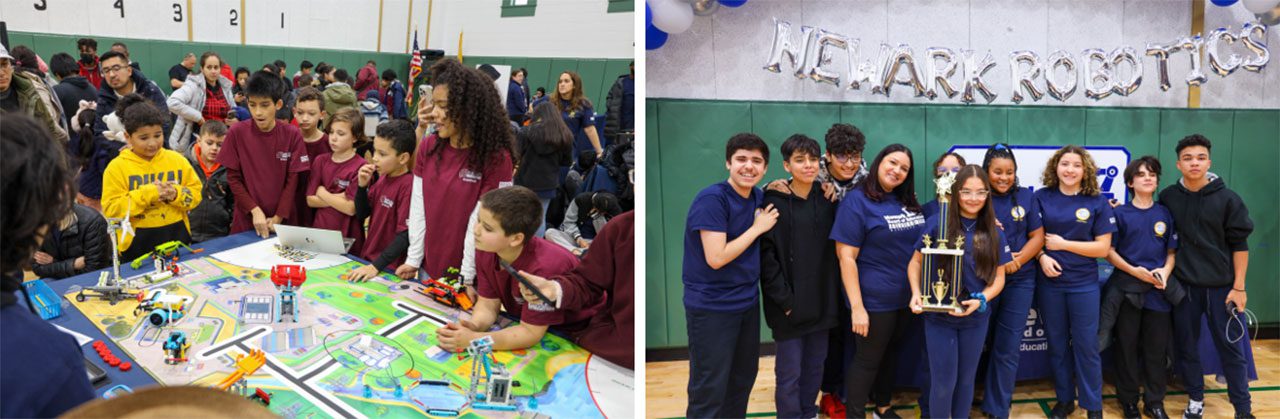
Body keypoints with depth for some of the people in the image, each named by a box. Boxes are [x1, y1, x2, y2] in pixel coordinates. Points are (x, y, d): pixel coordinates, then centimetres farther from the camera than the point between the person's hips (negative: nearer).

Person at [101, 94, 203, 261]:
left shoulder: (177, 159, 2)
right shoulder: (117, 167, -6)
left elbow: (196, 193, 3)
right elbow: (111, 209, -12)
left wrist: (176, 194, -17)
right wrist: (147, 194, -20)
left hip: (177, 237, 3)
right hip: (137, 244, -2)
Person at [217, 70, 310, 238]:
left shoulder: (292, 135, -5)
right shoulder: (236, 133, -5)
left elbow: (293, 180, -4)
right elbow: (233, 178, -2)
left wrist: (278, 218, -10)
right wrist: (255, 210, -12)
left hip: (283, 221, 0)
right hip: (246, 220, 0)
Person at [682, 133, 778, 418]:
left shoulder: (759, 197, 5)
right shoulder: (712, 199, -19)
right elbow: (716, 258, -24)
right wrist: (757, 228, -15)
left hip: (748, 303, 8)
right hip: (711, 307, -8)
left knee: (743, 379, 20)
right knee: (709, 389, 1)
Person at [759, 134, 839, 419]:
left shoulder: (827, 201, 6)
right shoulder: (774, 203, -8)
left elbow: (835, 250, 11)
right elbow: (766, 256, -12)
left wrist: (832, 294, 1)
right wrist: (784, 299, -16)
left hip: (821, 303, 5)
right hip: (789, 306, -4)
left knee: (814, 368, 15)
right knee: (789, 374, 2)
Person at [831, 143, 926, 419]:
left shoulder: (908, 202, 6)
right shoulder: (857, 200, -14)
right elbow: (846, 257, -18)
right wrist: (857, 306, -21)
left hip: (907, 296, 7)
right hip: (875, 300, -7)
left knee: (891, 354, 21)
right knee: (868, 360, 4)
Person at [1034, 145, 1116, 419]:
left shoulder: (1097, 202, -3)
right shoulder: (1041, 198, 0)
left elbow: (1103, 247, -5)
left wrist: (1063, 244, -12)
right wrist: (1042, 257, -16)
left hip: (1084, 285, -1)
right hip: (1050, 283, 1)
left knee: (1086, 346, 4)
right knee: (1057, 345, 12)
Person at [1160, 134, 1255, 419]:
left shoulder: (1227, 199, -5)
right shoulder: (1168, 197, 0)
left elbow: (1239, 245, -4)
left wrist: (1238, 287, -6)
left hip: (1220, 286, -2)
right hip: (1182, 286, 2)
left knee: (1230, 348, 4)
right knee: (1187, 346, 9)